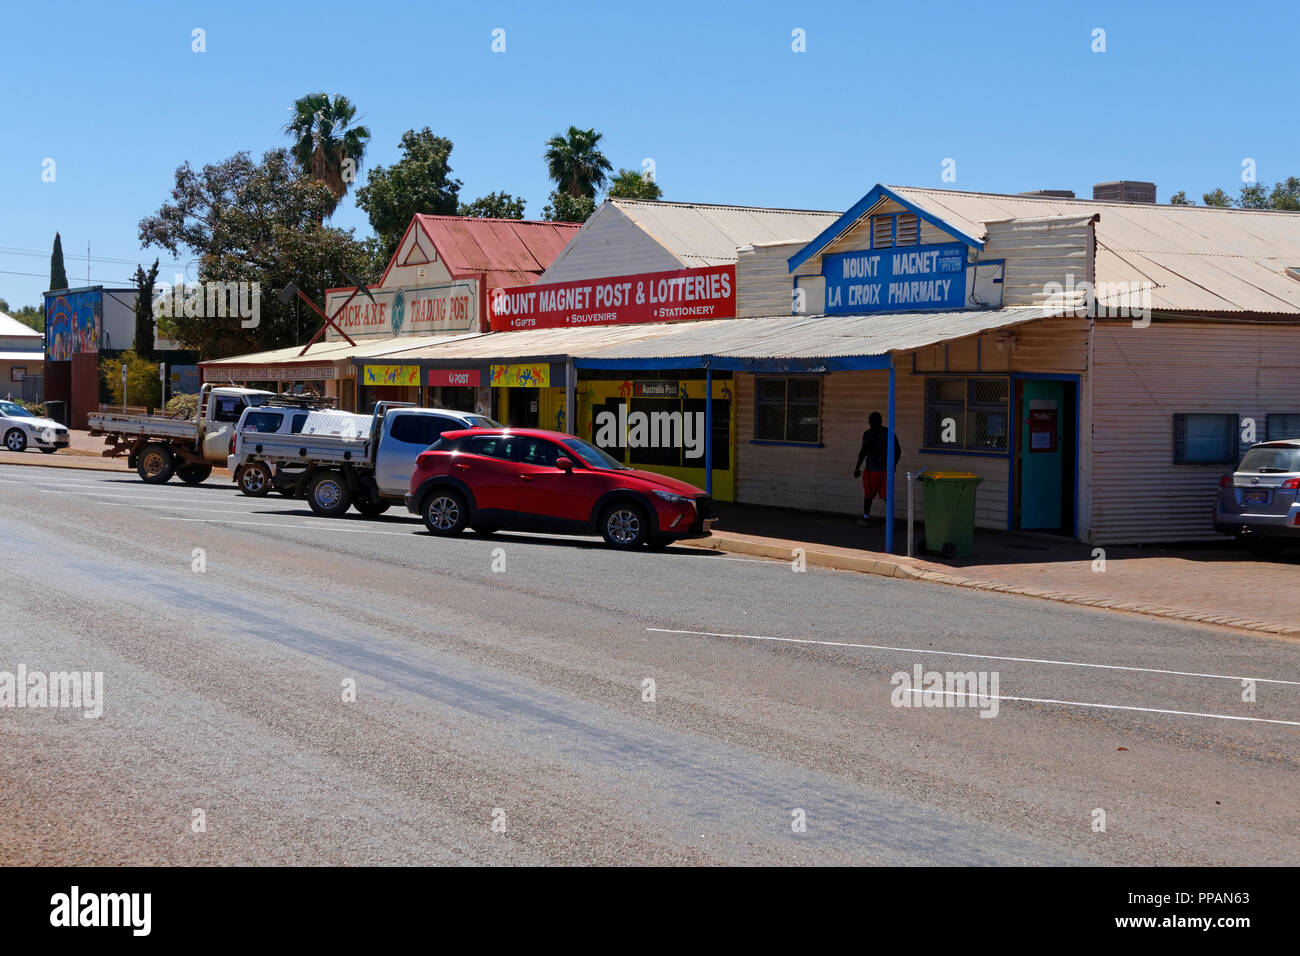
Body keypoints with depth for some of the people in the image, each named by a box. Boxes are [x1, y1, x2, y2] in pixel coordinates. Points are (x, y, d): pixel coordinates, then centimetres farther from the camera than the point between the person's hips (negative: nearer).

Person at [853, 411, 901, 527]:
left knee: (868, 493, 10)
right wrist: (893, 465, 22)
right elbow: (898, 451, 10)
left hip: (873, 468, -4)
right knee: (886, 494, 7)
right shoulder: (889, 433, 8)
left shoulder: (868, 434, -7)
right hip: (887, 468, 4)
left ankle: (866, 518, 18)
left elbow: (863, 451, -14)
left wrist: (857, 467, -7)